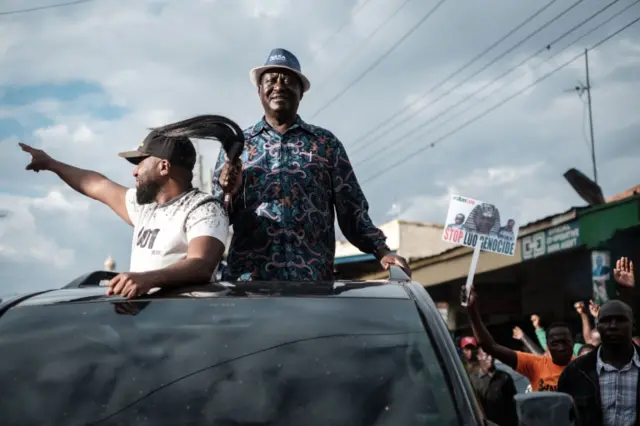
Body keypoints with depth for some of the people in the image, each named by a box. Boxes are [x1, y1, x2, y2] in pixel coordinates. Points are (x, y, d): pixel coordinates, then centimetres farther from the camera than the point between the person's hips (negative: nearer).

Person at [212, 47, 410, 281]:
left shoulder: (326, 143, 10)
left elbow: (352, 210, 7)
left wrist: (382, 252, -6)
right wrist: (228, 192, -11)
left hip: (313, 278, 0)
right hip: (249, 277, 0)